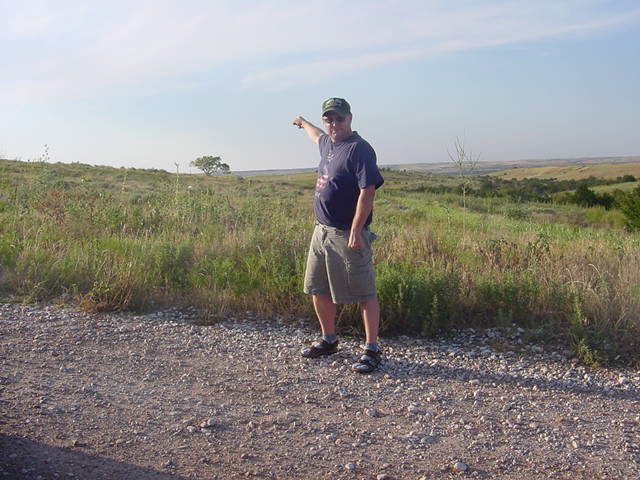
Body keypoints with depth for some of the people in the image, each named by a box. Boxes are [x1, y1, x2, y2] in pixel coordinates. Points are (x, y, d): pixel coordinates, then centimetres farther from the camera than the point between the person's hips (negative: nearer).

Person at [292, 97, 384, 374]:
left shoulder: (359, 149, -13)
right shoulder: (328, 143, 14)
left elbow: (367, 191, -20)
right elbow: (317, 136, 40)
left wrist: (356, 231, -25)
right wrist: (303, 123, 59)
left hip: (347, 235, -9)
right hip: (321, 231, 9)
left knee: (364, 294, -2)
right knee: (318, 291, 16)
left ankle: (372, 350, 8)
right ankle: (329, 340, 32)